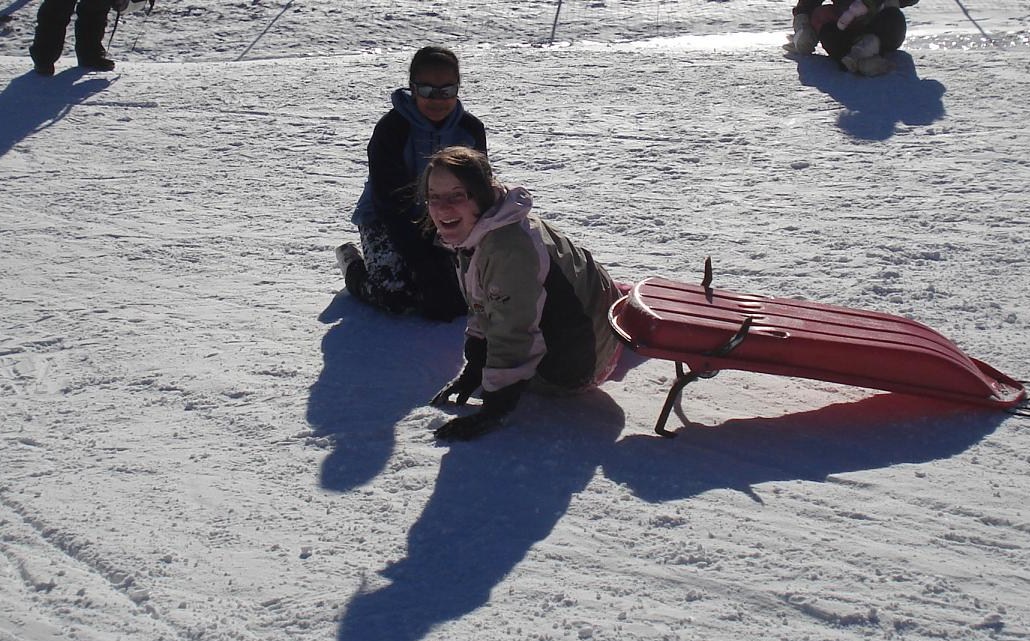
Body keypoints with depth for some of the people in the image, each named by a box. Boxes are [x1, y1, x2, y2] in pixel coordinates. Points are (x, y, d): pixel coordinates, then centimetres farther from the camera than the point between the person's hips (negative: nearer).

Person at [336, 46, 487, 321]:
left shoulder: (470, 130, -4)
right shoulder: (391, 129, -18)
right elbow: (390, 202, -19)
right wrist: (422, 258, -23)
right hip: (386, 220, -4)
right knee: (398, 296, -26)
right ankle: (354, 267, 10)